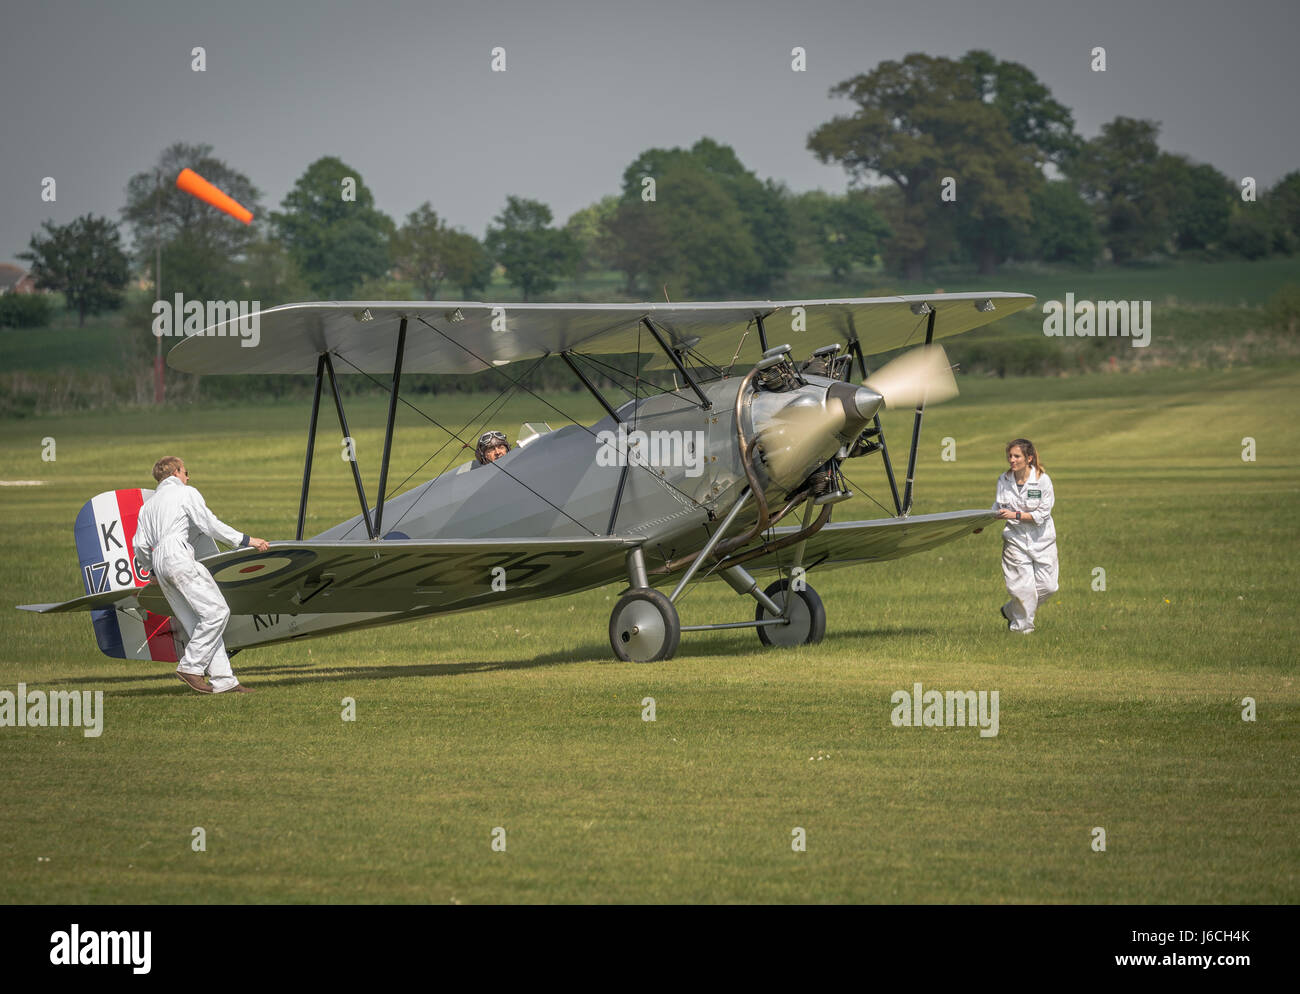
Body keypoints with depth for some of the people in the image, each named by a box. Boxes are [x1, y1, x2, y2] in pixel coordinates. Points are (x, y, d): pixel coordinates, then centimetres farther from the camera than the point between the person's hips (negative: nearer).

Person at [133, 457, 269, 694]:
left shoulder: (148, 505, 28)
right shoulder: (186, 493, 9)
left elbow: (140, 545, 20)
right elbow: (210, 524, -3)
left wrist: (152, 569, 36)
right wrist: (245, 540, -2)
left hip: (159, 563, 8)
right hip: (178, 554, -8)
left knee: (198, 624, 1)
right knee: (216, 612, -11)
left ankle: (223, 679, -7)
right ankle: (190, 666, -18)